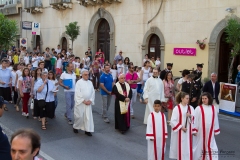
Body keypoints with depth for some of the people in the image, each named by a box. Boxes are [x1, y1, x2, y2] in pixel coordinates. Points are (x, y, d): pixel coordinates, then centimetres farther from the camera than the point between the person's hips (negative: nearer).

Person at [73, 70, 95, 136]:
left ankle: (87, 130, 9)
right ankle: (75, 127, 23)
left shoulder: (90, 82, 10)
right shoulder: (79, 82, -6)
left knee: (88, 116, 1)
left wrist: (90, 100, -5)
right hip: (80, 102, -4)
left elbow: (93, 92, 8)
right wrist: (84, 101, -14)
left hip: (88, 102, 4)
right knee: (79, 116, 1)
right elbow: (78, 93, -12)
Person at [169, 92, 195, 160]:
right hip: (179, 132, -3)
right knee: (180, 147, 6)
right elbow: (173, 121, -11)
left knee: (188, 147, 5)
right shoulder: (176, 108, -9)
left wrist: (190, 116, -16)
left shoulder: (190, 108, 3)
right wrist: (181, 127, -14)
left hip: (188, 132, 3)